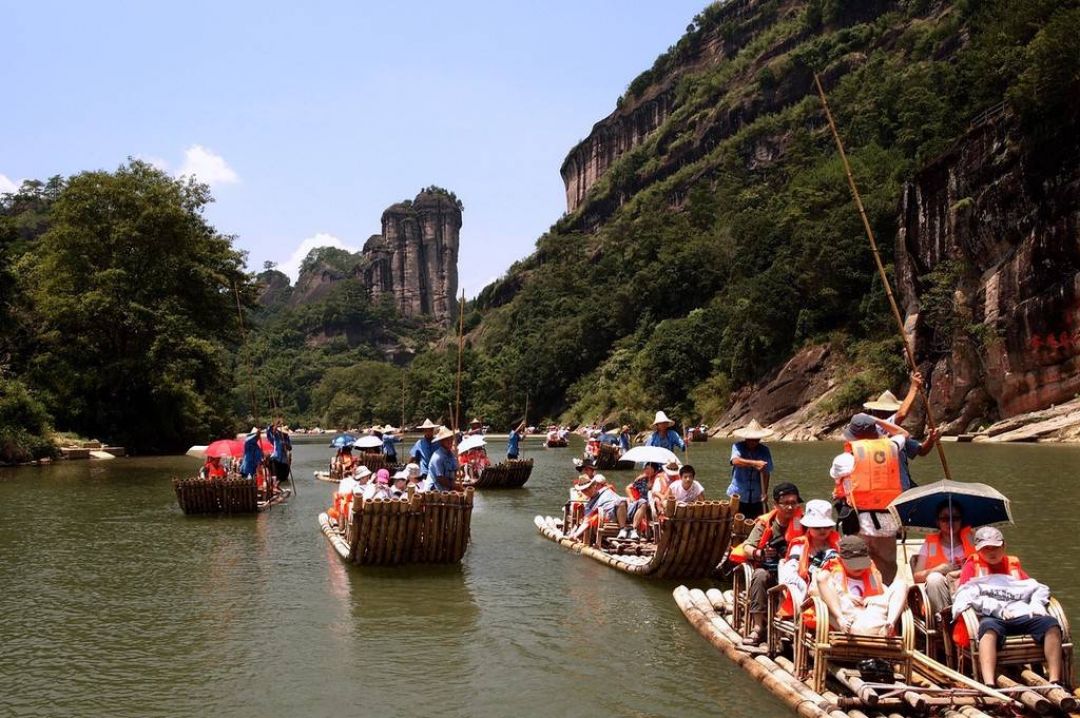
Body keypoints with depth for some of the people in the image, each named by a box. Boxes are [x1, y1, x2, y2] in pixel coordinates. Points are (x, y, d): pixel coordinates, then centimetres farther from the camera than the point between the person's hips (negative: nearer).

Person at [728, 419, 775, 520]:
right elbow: (735, 461, -28)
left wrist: (764, 492, -13)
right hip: (738, 497, -1)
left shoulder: (764, 451, -1)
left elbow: (766, 473, -2)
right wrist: (755, 463, -40)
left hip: (757, 498, 1)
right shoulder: (737, 447, -7)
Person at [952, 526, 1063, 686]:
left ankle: (1054, 682, -30)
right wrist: (997, 609, -7)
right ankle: (989, 685, -56)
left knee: (1052, 624, -26)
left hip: (1020, 615, 4)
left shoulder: (1013, 564, 31)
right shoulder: (973, 564, 20)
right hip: (991, 617, -4)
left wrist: (1036, 604, 2)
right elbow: (965, 595, 5)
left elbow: (1037, 588, 26)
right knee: (989, 627, -40)